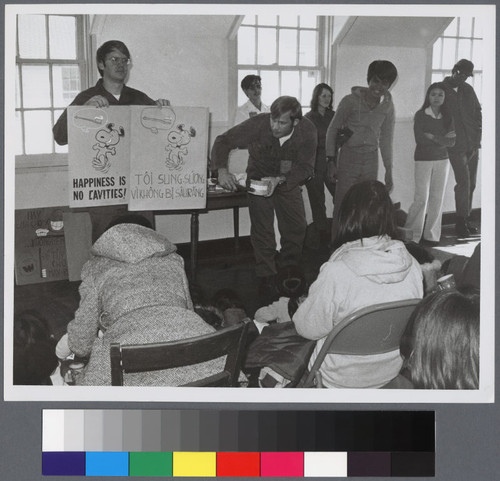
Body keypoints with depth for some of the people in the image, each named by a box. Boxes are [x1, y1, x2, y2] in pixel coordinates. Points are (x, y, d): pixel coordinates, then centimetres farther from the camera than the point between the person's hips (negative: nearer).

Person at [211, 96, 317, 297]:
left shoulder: (307, 131, -25)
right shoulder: (259, 123, -29)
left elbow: (305, 167, -20)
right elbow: (223, 141, -20)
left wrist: (280, 180, -37)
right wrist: (222, 169, -37)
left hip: (288, 180, 2)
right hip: (259, 177, -2)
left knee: (297, 227, -4)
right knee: (262, 228, -11)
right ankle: (267, 277, -1)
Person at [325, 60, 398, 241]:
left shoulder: (387, 106, 6)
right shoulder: (350, 101, -6)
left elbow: (386, 140, 12)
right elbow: (332, 129, -1)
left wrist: (389, 170, 10)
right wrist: (331, 160, -7)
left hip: (371, 162, 4)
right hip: (348, 159, -3)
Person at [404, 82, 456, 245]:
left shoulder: (448, 117, 7)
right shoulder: (421, 115, -3)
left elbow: (451, 141, -2)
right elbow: (420, 139, -14)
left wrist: (433, 137, -13)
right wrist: (442, 139, -10)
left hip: (442, 160, 4)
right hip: (423, 160, -4)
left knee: (437, 198, 4)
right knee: (421, 198, -7)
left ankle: (431, 235, 13)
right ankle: (412, 234, 4)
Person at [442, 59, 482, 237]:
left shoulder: (468, 89, 11)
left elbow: (478, 113, 14)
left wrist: (477, 136, 4)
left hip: (472, 145, 6)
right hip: (456, 146, -6)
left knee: (470, 184, 9)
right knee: (464, 182, -12)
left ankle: (466, 219, 19)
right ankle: (461, 221, -2)